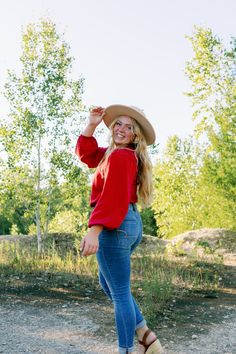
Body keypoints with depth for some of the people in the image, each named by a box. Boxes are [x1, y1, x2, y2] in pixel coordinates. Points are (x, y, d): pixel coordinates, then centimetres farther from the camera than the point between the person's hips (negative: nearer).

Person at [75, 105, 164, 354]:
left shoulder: (120, 156, -12)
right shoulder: (116, 153, 17)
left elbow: (112, 196, -24)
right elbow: (84, 154, 23)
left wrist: (94, 231, -32)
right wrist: (92, 125, 13)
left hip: (114, 227, -11)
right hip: (129, 223, 11)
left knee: (120, 293, -2)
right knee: (107, 282, 23)